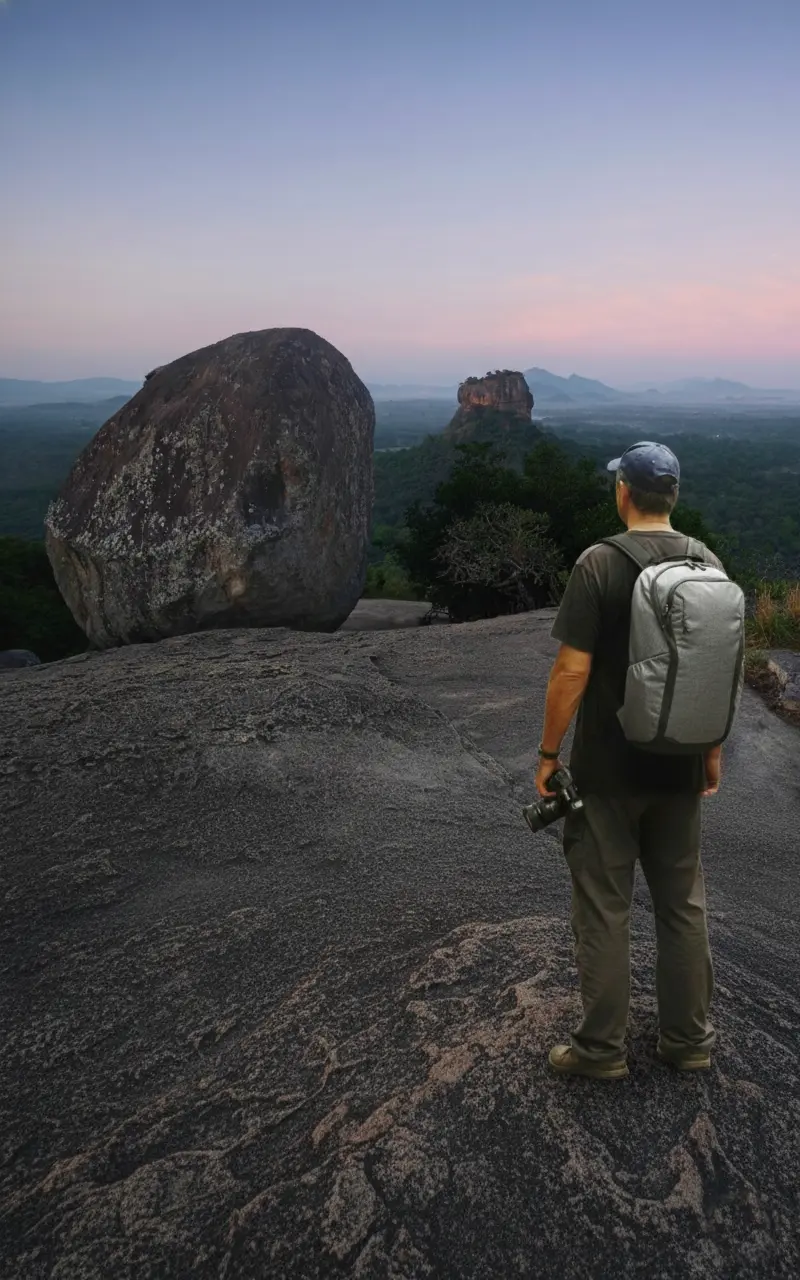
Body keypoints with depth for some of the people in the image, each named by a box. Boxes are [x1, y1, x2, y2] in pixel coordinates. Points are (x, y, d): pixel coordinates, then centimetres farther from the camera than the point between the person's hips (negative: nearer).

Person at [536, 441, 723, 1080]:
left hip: (608, 770, -5)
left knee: (604, 909, 8)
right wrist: (713, 750, 17)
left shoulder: (600, 564, -15)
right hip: (680, 769, 5)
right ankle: (690, 1040, 31)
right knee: (683, 905, 17)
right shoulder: (708, 564, 0)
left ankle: (603, 1048, 20)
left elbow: (572, 671, -17)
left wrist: (548, 753, -5)